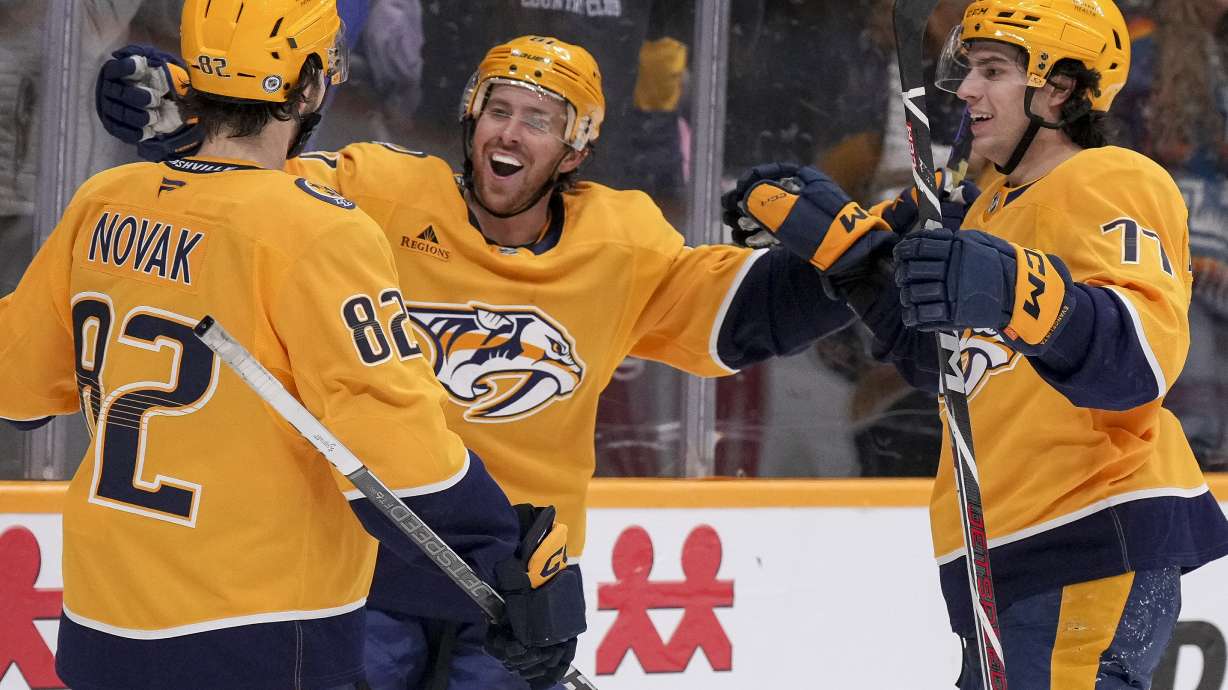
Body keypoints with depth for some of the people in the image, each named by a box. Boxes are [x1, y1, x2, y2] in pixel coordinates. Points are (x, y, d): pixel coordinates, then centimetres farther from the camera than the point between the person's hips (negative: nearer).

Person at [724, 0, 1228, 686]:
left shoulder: (1110, 183, -10)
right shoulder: (995, 207, 20)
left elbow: (1145, 355, -28)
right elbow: (936, 358, 30)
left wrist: (1018, 292, -44)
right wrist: (837, 241, 23)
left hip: (1097, 546, -10)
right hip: (1008, 564, 10)